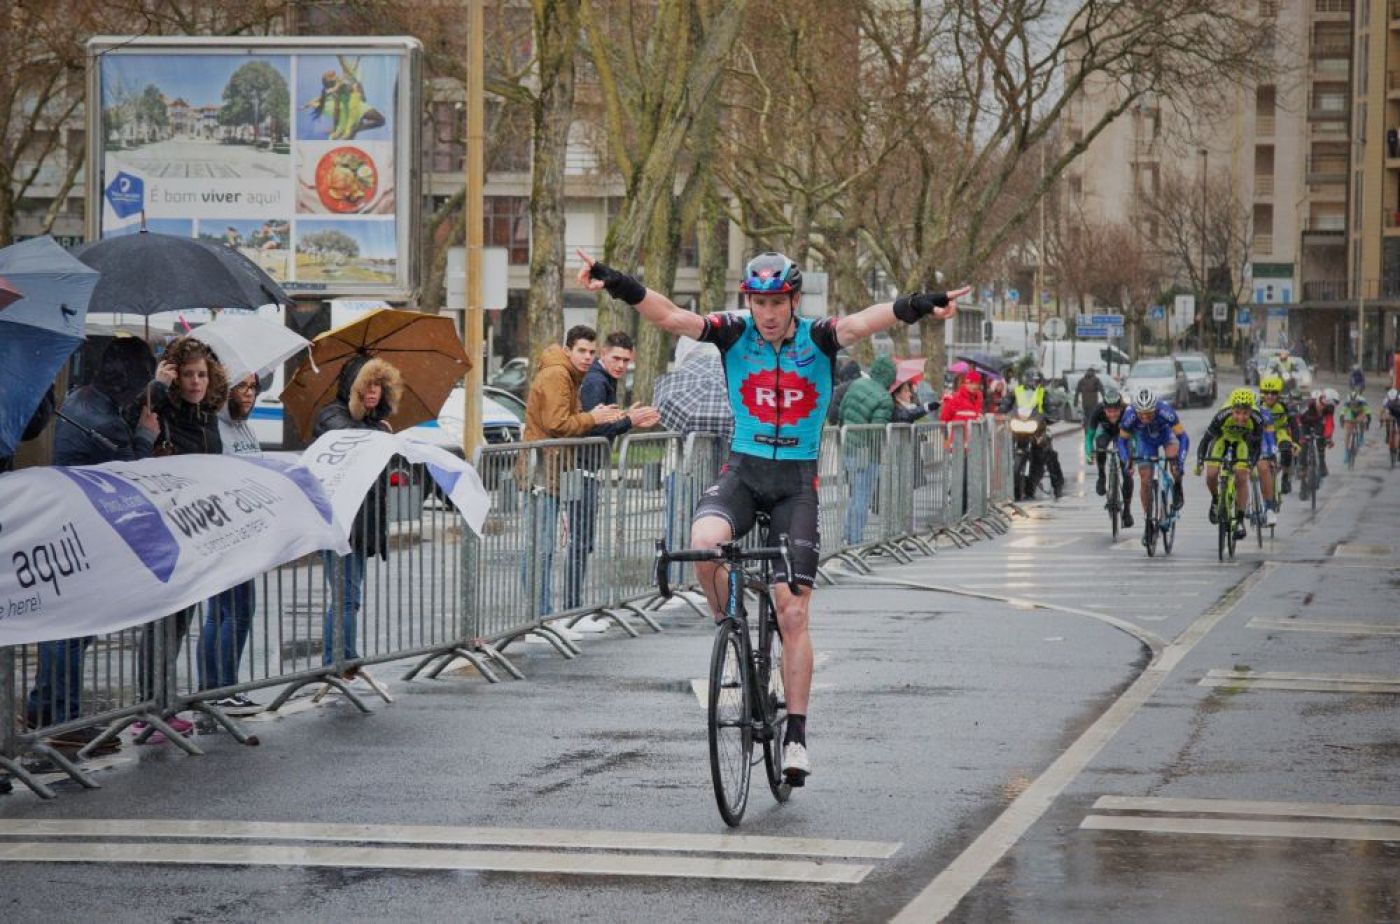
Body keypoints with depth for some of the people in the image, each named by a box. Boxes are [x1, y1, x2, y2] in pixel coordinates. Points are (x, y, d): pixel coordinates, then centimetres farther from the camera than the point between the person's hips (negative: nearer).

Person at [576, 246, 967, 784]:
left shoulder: (817, 339, -7)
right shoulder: (734, 334, -4)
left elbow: (863, 322, -26)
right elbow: (670, 317, -17)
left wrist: (914, 308, -46)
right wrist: (618, 286, -34)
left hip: (796, 481, -1)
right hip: (742, 470, 1)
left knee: (793, 612, -5)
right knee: (703, 541, -32)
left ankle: (796, 735, 2)